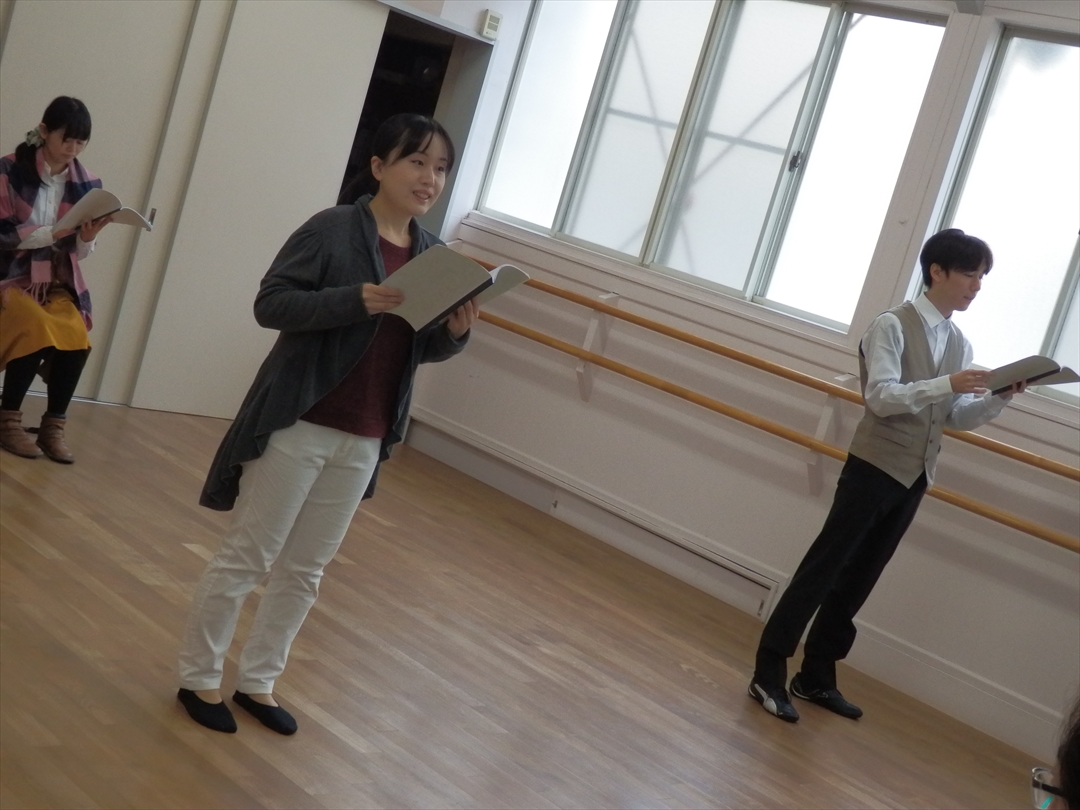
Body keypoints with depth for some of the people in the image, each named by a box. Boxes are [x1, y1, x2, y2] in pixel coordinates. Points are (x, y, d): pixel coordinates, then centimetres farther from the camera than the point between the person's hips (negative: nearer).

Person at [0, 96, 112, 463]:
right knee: (39, 329, -31)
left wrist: (88, 238, -19)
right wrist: (58, 231, -24)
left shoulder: (86, 184, 1)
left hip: (58, 282, 3)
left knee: (78, 337, -26)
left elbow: (80, 253, 4)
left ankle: (53, 427, -11)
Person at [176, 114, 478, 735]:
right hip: (298, 423, -6)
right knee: (247, 556, 5)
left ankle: (259, 682, 29)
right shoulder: (332, 230, -11)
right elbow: (271, 303, -15)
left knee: (305, 570, 15)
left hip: (365, 441, 6)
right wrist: (355, 301, -27)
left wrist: (455, 332, -10)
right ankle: (200, 678, 21)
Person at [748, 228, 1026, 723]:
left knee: (857, 578, 13)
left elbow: (957, 418, 9)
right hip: (874, 467, -7)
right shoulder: (893, 326, -11)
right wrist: (946, 385, -30)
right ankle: (768, 674, 0)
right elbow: (881, 397, -21)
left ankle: (817, 677, 22)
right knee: (823, 568, -5)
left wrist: (1001, 397, -6)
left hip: (914, 477, 7)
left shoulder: (959, 345, 10)